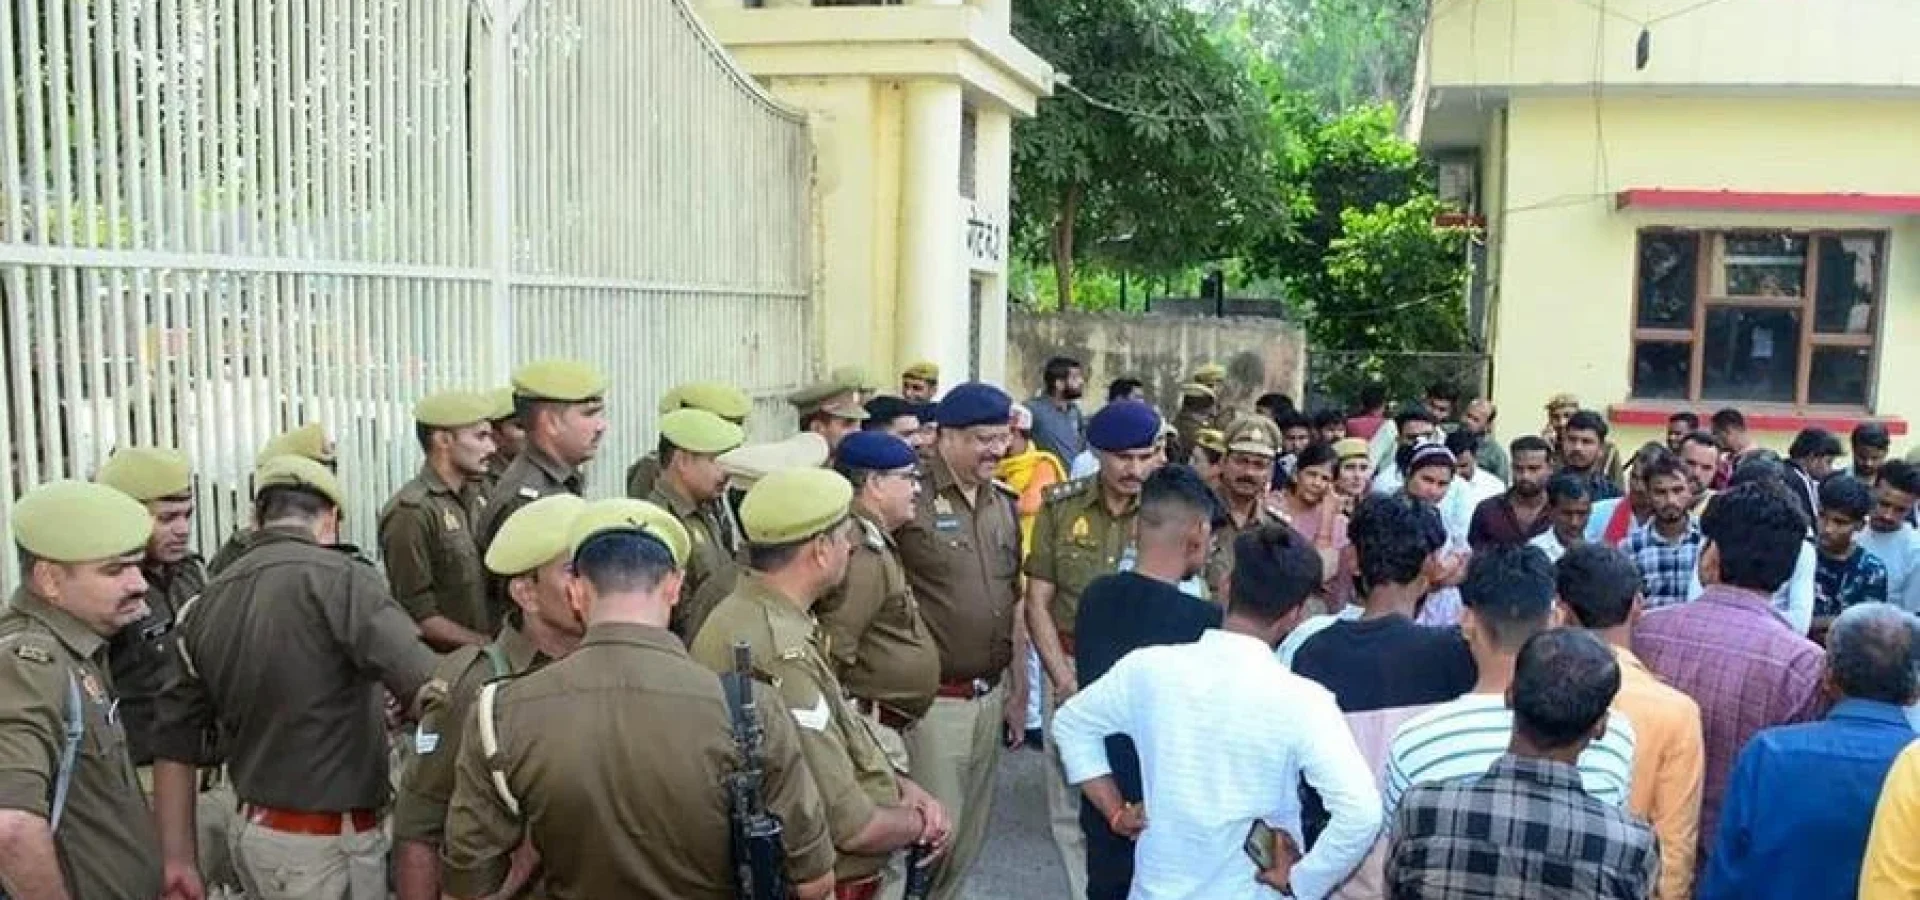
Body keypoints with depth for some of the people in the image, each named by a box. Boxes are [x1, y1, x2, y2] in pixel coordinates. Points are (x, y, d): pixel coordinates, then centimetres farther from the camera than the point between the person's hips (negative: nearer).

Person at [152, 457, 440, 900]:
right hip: (327, 845, -7)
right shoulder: (338, 577, -15)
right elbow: (427, 688, -28)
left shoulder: (208, 602, 6)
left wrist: (180, 860, 14)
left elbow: (175, 742, 10)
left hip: (251, 831, 7)